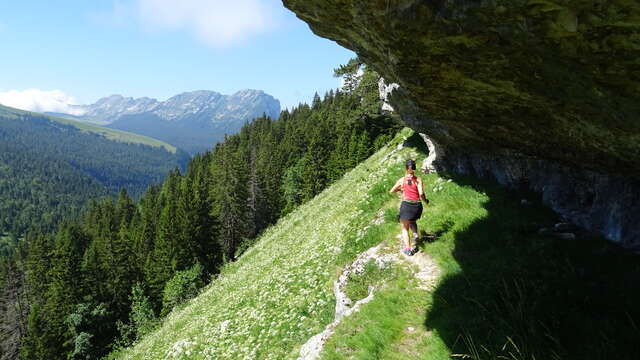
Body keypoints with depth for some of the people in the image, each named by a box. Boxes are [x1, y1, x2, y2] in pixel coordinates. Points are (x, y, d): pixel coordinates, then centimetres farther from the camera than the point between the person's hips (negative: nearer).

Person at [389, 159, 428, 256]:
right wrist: (425, 201, 8)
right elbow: (421, 194, -11)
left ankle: (408, 249, 1)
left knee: (405, 228, 10)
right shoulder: (418, 180, 1)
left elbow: (391, 191, 15)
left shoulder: (401, 180, 4)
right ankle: (415, 234, 7)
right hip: (417, 205, 2)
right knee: (412, 221, 32)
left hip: (406, 205, -2)